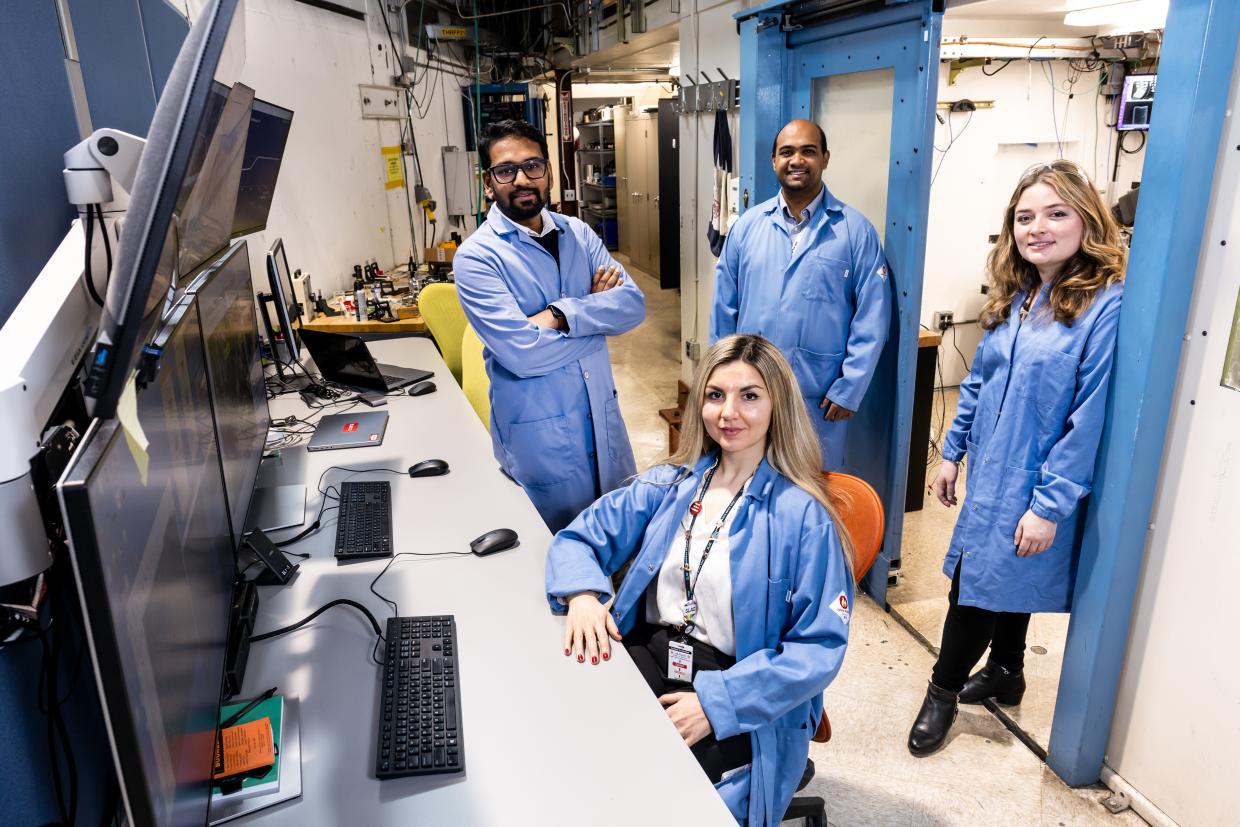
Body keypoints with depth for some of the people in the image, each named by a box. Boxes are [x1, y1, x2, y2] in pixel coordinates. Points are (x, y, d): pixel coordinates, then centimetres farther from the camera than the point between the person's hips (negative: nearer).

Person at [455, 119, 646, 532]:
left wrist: (561, 314, -21)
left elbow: (633, 303, -6)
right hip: (539, 430, -5)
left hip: (602, 415, 5)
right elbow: (522, 352, -23)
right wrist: (596, 309, -10)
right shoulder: (476, 257, -12)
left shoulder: (578, 233, 5)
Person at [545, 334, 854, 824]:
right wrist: (582, 594, -14)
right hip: (645, 659, 4)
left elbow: (820, 647, -10)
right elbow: (579, 539, 9)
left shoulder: (802, 515, -8)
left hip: (743, 706, -4)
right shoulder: (670, 484, 6)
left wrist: (718, 701, -21)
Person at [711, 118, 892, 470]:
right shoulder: (747, 226, 3)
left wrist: (849, 389, -9)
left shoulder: (856, 230, -4)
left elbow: (872, 319, -5)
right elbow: (724, 308, 6)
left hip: (821, 399, -2)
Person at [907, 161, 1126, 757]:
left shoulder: (1107, 306, -18)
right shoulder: (1014, 297, 5)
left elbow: (1089, 419, -20)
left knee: (980, 583, 2)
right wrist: (953, 452, 11)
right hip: (990, 472, 7)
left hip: (1034, 486, -6)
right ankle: (1006, 672, 43)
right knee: (1004, 581, 21)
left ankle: (943, 691, 24)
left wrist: (1050, 504, -19)